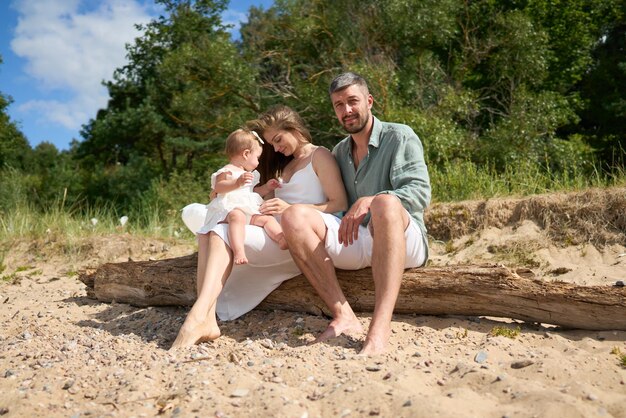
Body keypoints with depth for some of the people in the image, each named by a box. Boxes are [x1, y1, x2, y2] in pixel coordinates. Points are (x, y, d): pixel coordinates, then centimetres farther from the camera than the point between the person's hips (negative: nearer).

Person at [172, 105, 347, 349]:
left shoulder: (320, 156, 9)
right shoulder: (284, 165, 30)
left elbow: (340, 205, -4)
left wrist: (291, 209, -14)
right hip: (275, 234, 7)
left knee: (223, 234, -26)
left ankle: (198, 319, -38)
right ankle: (206, 318, -30)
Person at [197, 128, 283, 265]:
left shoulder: (251, 174, 29)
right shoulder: (228, 171, -2)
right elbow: (218, 187, -18)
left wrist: (266, 188, 29)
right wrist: (237, 183, -31)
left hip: (250, 211, 9)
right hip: (229, 209, -9)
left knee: (268, 218, -13)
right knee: (237, 216, -40)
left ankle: (283, 240, -34)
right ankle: (238, 251, -55)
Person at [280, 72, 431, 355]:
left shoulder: (400, 137, 4)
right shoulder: (339, 152, 21)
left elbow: (420, 192, -9)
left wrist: (369, 201, -24)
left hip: (404, 240, -4)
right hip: (355, 243, 4)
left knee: (386, 202, -38)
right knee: (294, 216, -19)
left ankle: (380, 329, -47)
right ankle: (343, 316, -29)